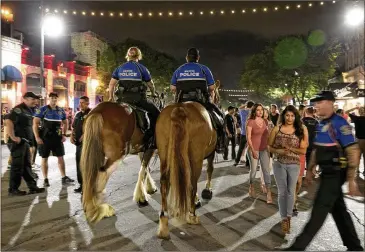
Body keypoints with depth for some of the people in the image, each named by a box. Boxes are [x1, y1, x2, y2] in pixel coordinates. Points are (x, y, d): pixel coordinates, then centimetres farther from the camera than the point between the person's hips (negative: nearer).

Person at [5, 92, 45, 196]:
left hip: (25, 142, 9)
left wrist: (30, 141, 19)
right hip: (18, 142, -9)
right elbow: (9, 121, -26)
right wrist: (13, 137, -26)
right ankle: (13, 189, 10)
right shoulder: (18, 109, -13)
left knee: (27, 165, 12)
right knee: (17, 166, -2)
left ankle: (32, 186, 19)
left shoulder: (28, 110, 16)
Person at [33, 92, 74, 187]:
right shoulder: (42, 110, -5)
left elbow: (65, 123, 18)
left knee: (61, 157, 2)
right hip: (45, 137, -3)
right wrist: (37, 137, -15)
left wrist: (64, 135, 7)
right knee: (44, 158, 4)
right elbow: (35, 123, -8)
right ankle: (45, 179, 13)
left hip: (57, 137, 4)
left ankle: (64, 178, 6)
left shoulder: (61, 110, 8)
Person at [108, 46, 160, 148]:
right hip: (138, 98, -4)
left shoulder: (120, 68, 12)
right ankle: (151, 139, -2)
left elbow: (111, 84, 10)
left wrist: (111, 97, 21)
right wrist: (153, 94, 27)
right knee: (155, 113, 7)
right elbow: (151, 84, 8)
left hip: (122, 99, 4)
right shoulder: (141, 68, 2)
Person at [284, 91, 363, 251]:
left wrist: (351, 179, -20)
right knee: (338, 209, 16)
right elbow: (317, 149, 19)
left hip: (336, 173, -9)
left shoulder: (340, 123, -16)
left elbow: (353, 152, -19)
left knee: (320, 209, -4)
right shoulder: (321, 124, 10)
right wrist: (310, 170, 19)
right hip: (327, 172, 9)